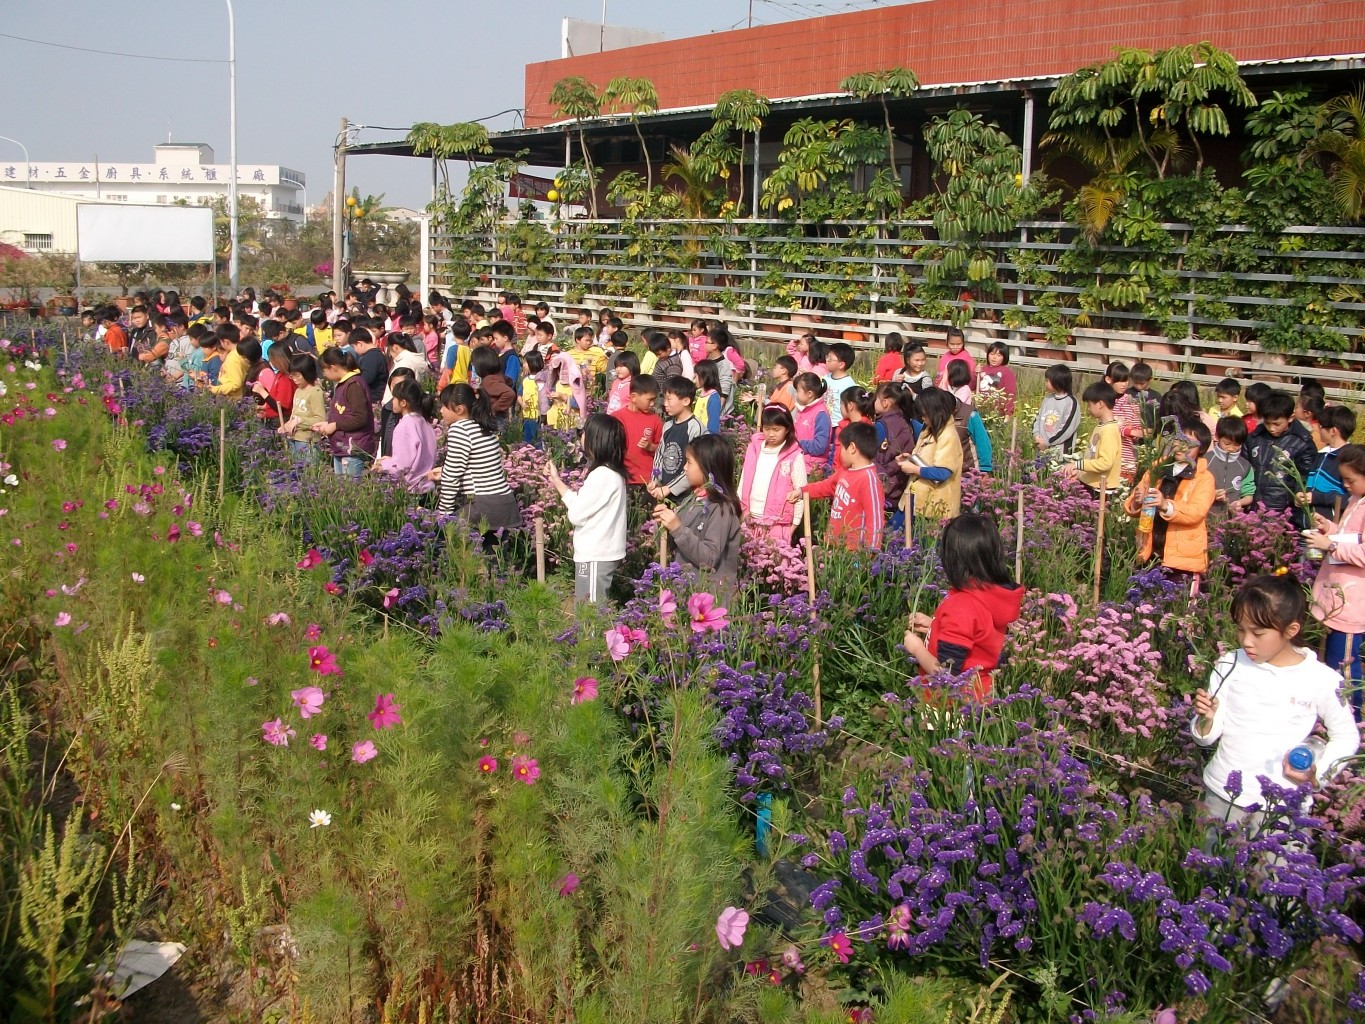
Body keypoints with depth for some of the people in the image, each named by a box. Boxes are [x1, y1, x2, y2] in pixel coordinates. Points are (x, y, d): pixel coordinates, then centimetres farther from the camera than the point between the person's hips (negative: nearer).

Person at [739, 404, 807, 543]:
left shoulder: (794, 456, -7)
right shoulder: (754, 448, 6)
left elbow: (801, 491, -5)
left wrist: (794, 523, -5)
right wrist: (742, 508, 10)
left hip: (779, 523, -4)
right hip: (751, 519, 4)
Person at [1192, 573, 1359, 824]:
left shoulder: (1321, 680, -9)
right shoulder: (1229, 666, -3)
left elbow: (1346, 737, 5)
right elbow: (1206, 737, 2)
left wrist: (1317, 772, -11)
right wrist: (1206, 718, -20)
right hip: (1221, 794, 2)